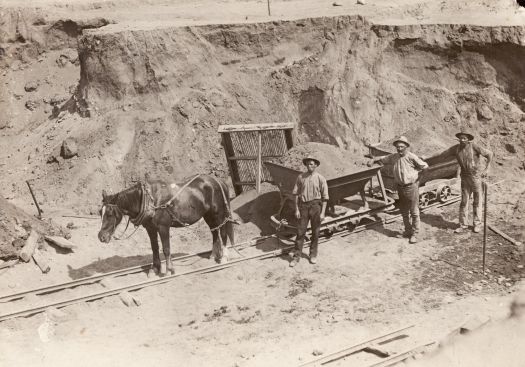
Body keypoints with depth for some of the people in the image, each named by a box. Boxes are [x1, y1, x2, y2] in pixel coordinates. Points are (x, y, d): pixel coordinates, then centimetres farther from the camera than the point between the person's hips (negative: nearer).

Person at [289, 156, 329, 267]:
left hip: (315, 205, -1)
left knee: (315, 232, 8)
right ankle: (296, 256, 6)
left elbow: (325, 197, -3)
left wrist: (322, 212, -8)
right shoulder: (301, 177, 1)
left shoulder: (320, 178, -4)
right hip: (303, 205, 1)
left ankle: (313, 255, 24)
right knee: (300, 231, 0)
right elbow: (296, 194, 5)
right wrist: (297, 209, -1)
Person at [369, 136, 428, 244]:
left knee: (414, 212, 1)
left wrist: (414, 171, -4)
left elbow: (425, 166, -12)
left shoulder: (411, 157, -14)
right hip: (400, 187, 6)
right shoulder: (394, 157, 3)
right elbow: (383, 159, 18)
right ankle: (408, 230, 31)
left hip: (411, 186, -6)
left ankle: (414, 234, 8)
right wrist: (373, 160, 4)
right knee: (404, 211, 16)